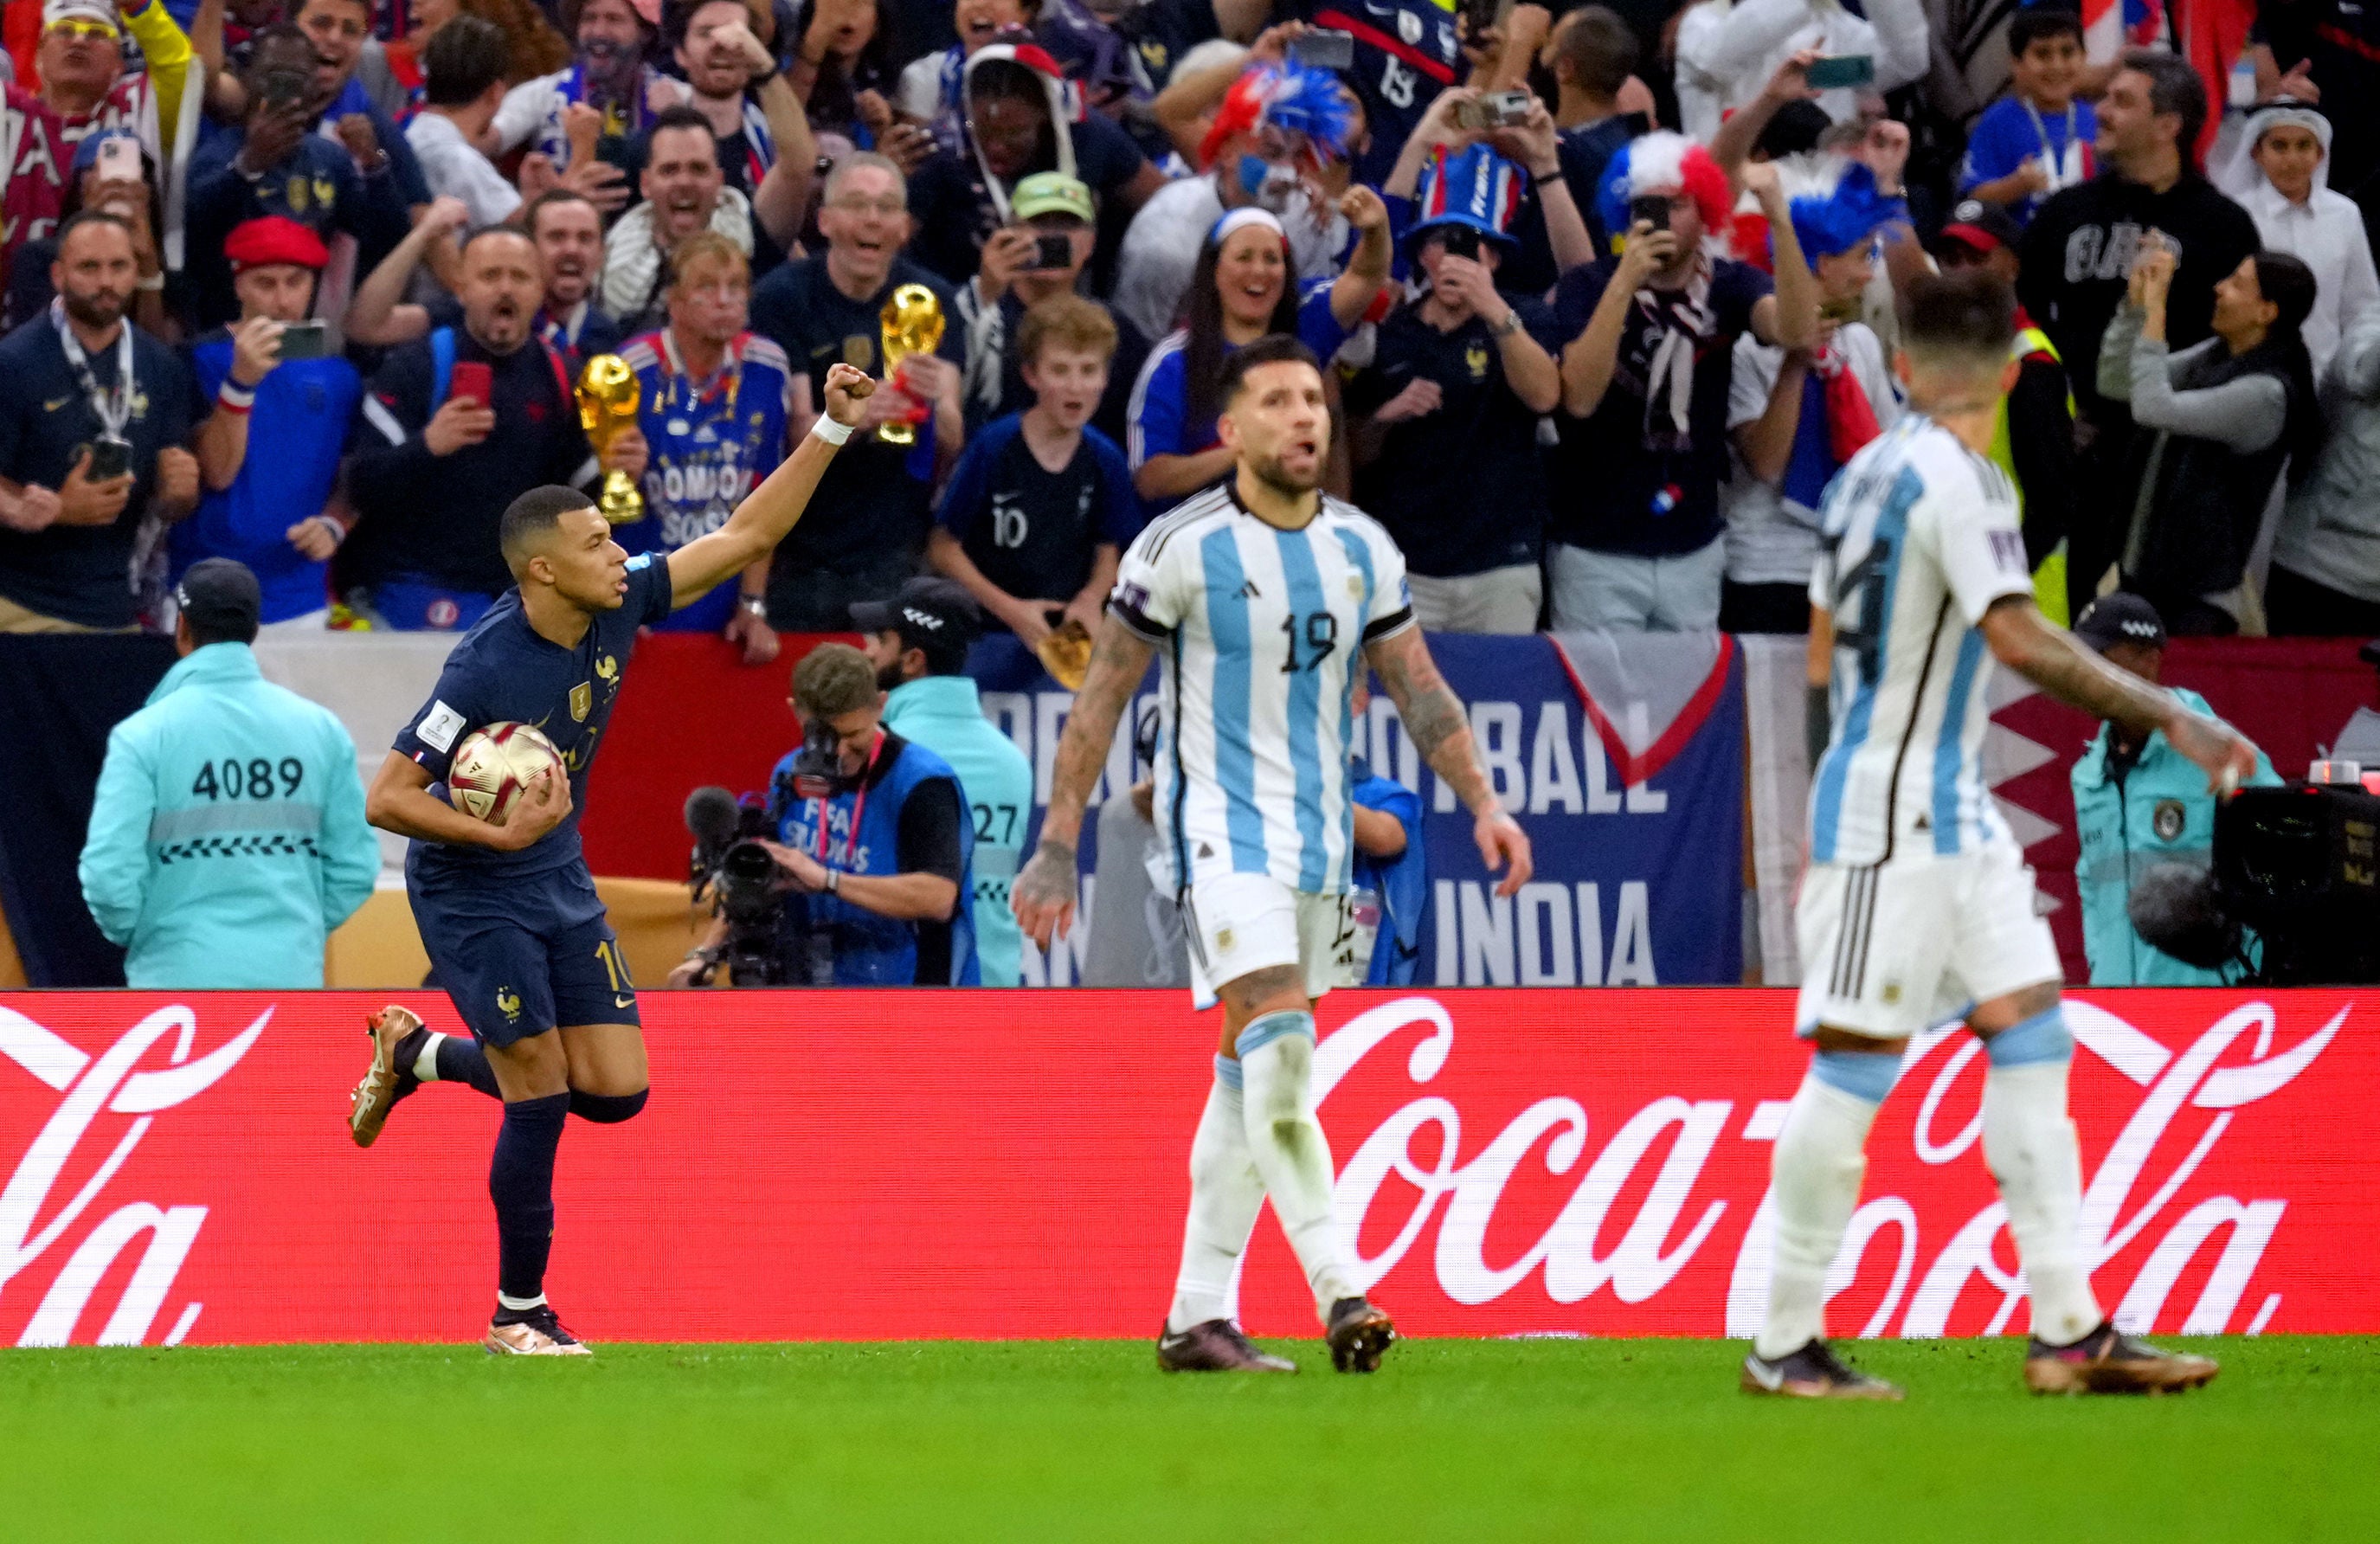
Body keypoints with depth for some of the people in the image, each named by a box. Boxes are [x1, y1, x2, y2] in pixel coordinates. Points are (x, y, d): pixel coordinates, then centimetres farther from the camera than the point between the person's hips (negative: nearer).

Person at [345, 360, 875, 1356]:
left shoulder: (619, 608, -8)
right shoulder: (486, 668, -27)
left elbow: (747, 535, 0)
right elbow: (385, 799, -23)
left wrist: (832, 429, -8)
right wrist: (504, 835, -29)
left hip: (560, 882, 7)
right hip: (471, 893, -7)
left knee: (615, 1088, 1)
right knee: (541, 1094, -10)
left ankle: (416, 1054, 24)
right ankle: (519, 1312, 7)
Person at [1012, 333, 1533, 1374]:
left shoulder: (1362, 549, 7)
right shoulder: (1182, 548, -8)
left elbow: (1418, 688, 15)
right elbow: (1102, 697, -4)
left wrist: (1483, 803, 4)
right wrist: (1057, 846, -6)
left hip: (1318, 834, 6)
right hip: (1219, 821, -6)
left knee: (1251, 1072, 8)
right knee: (1278, 1042, -21)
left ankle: (1198, 1316, 13)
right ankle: (1338, 1288, -25)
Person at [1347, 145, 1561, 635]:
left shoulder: (1526, 320, 6)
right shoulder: (1388, 334, 10)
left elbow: (1544, 395, -15)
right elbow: (1356, 457, 15)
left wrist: (1493, 310, -24)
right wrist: (1385, 418, -6)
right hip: (1404, 569, 1)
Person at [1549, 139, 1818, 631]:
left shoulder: (1727, 285, 0)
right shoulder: (1589, 287, -6)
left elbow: (1797, 331, -20)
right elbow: (1579, 398, -21)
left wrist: (1779, 220, -32)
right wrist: (1625, 283, -29)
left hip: (1693, 551, 3)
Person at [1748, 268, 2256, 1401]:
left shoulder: (1869, 472, 12)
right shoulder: (1955, 479, -16)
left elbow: (1825, 647, 22)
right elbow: (2019, 638, -25)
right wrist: (2170, 718, -26)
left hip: (1954, 816, 10)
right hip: (1893, 819, -10)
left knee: (2030, 1039, 6)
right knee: (1856, 1068, -5)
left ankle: (2068, 1329, 3)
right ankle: (1784, 1343, 0)